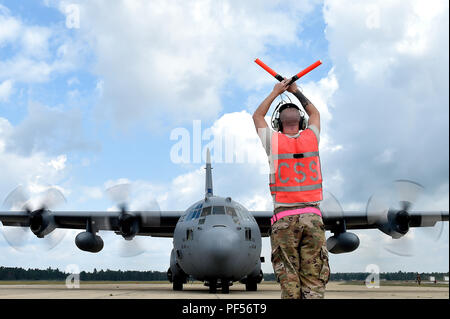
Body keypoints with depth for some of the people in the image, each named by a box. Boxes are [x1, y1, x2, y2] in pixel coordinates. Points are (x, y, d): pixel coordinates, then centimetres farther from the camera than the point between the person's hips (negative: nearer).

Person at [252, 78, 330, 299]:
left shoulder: (273, 141, 4)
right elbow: (315, 113, 32)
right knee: (313, 278, -1)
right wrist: (295, 91, 41)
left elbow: (257, 116, 24)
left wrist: (275, 92, 35)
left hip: (284, 217, -1)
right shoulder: (311, 137, 8)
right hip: (312, 215, 2)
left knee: (288, 277, -2)